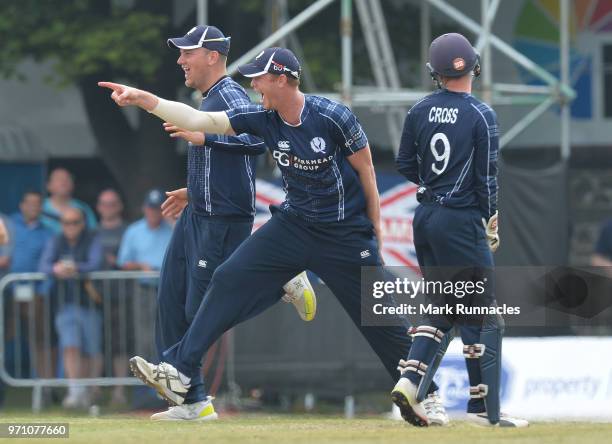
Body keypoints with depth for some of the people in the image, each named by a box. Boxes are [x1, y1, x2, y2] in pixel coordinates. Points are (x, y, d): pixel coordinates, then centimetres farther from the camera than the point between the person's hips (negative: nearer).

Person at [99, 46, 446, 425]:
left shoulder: (335, 118, -20)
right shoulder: (261, 118, -7)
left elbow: (366, 173, -8)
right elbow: (199, 120, -11)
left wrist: (374, 234, -2)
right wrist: (143, 98, -21)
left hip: (346, 234, -5)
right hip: (295, 224, 5)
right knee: (229, 281, -7)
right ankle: (179, 372, -8)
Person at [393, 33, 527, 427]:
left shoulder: (420, 111, 3)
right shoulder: (481, 115, -12)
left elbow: (406, 166, 10)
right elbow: (487, 176, -11)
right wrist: (490, 219, 1)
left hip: (426, 218, 6)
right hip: (462, 222, -6)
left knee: (445, 305, 18)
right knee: (483, 316, 1)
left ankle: (410, 379, 1)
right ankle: (485, 408, 2)